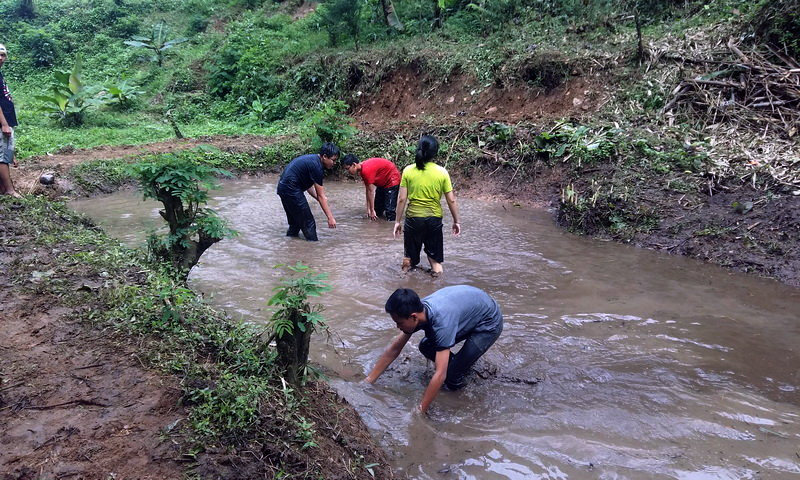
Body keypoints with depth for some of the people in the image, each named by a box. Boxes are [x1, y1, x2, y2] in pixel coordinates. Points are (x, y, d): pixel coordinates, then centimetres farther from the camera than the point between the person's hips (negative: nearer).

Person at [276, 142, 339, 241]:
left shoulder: (312, 159, 10)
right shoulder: (316, 166, -19)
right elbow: (321, 196, -17)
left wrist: (318, 197, 4)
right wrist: (330, 218, -15)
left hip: (283, 187, 10)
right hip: (291, 190, -10)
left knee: (295, 221, 22)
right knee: (308, 222, -1)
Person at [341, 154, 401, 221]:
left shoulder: (366, 170, -30)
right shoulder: (362, 169, -1)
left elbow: (371, 191, -25)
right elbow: (368, 190, 1)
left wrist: (372, 210, -20)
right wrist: (368, 209, 0)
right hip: (383, 183, 10)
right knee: (377, 210, 13)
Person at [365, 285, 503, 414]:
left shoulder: (441, 321, -39)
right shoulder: (417, 311, -16)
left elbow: (440, 375, -38)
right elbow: (393, 350, -6)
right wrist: (367, 382, -5)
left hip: (489, 324, -7)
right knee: (426, 347, -1)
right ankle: (460, 362, 19)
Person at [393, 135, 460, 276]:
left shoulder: (408, 171, -8)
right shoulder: (442, 172, -8)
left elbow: (402, 199, -7)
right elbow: (451, 200, -4)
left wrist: (398, 221, 3)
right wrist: (456, 221, 7)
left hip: (413, 218, 0)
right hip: (434, 219, 0)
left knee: (409, 256, 16)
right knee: (434, 254, 18)